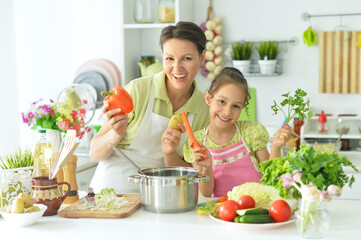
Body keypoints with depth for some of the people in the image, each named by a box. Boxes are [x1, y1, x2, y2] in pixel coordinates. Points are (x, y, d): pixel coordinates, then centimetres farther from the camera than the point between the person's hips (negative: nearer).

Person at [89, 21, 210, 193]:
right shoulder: (137, 90, -10)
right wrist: (116, 135, -25)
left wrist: (170, 153, -14)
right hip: (110, 192, -2)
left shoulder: (204, 109, 0)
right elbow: (94, 154, -5)